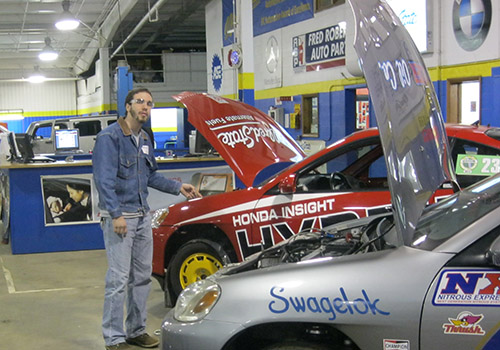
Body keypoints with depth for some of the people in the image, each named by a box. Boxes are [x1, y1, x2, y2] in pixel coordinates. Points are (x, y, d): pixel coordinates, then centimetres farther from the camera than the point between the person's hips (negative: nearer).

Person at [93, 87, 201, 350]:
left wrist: (178, 187, 13)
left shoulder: (144, 140, 15)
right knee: (118, 279, -7)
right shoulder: (110, 137, -11)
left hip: (142, 216, 9)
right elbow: (104, 179, -18)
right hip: (118, 217, -9)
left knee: (142, 276, 13)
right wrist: (117, 214, -24)